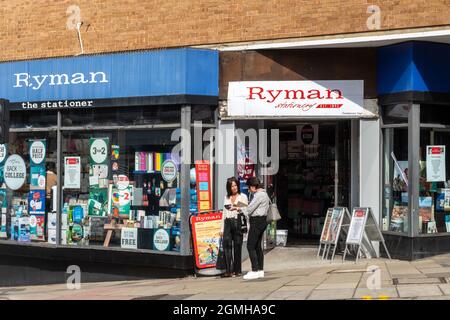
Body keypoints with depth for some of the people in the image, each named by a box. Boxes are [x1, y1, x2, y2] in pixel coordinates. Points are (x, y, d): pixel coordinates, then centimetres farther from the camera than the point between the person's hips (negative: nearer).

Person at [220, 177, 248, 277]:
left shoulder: (242, 196, 6)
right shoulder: (226, 198, 18)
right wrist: (222, 228, 16)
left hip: (238, 223, -3)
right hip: (228, 223, 3)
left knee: (237, 246, -2)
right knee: (226, 245, -9)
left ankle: (237, 270, 6)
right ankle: (229, 270, -9)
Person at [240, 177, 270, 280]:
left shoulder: (259, 195, -15)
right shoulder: (264, 193, 17)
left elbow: (249, 209, -17)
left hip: (257, 221, -10)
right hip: (261, 221, 10)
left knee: (250, 246, -9)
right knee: (258, 246, 12)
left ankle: (254, 271, -11)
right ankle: (260, 270, 14)